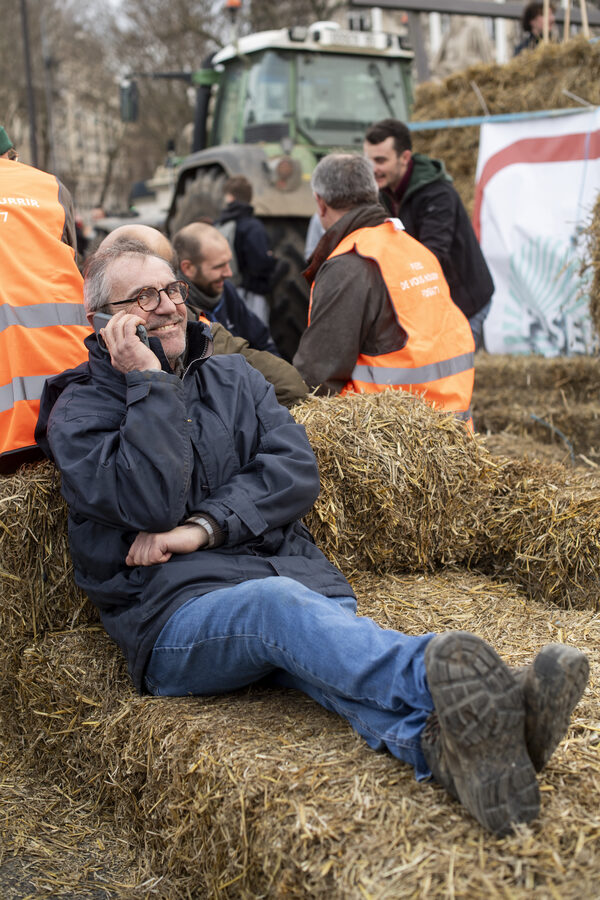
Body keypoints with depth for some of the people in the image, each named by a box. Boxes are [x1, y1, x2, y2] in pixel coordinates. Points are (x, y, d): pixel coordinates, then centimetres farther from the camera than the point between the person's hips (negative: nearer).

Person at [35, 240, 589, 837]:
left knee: (326, 652, -32)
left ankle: (438, 742, -63)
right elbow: (151, 500, -9)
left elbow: (295, 470, 7)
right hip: (176, 610, -4)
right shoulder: (78, 411, 10)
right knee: (276, 602, -38)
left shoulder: (234, 378, 24)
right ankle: (445, 679, -65)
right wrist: (148, 383, -4)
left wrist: (204, 526, -6)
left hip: (294, 572, 4)